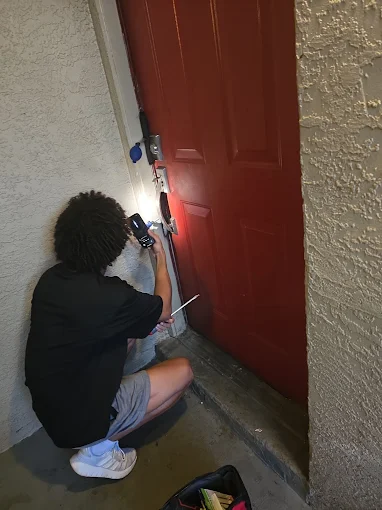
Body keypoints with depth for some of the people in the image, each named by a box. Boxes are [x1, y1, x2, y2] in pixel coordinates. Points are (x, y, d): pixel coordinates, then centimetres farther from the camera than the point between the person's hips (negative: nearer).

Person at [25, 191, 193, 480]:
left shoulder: (51, 279, -8)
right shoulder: (109, 295, -31)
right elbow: (164, 308, -8)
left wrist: (151, 317, 6)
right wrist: (161, 257, 6)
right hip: (79, 421, -7)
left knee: (129, 330, 17)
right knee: (183, 371, 2)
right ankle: (98, 448, 2)